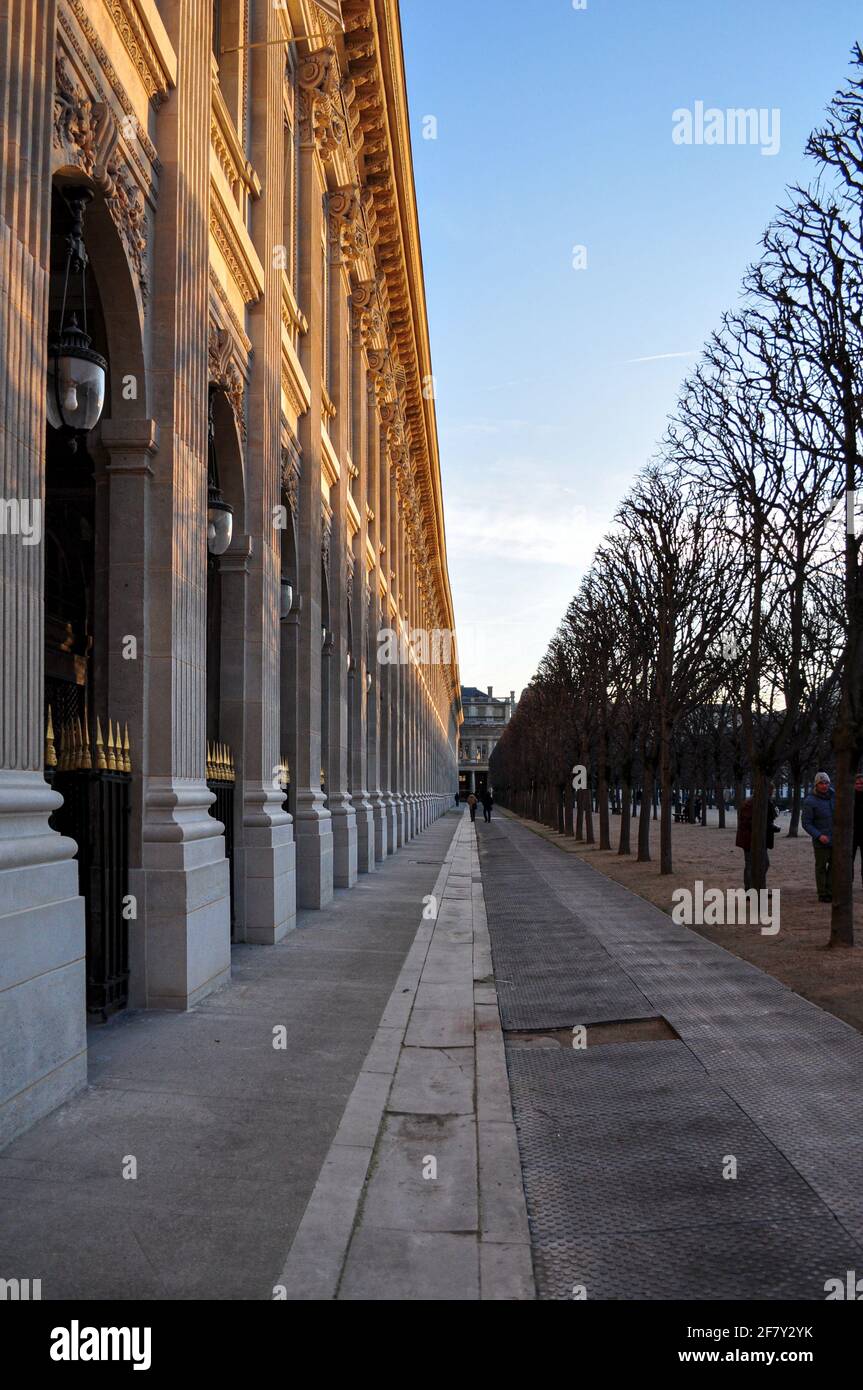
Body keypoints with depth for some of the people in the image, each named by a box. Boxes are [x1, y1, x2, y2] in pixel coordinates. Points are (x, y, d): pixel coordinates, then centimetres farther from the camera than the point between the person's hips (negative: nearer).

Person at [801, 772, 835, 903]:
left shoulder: (833, 794, 3)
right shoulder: (810, 801, -13)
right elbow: (806, 823, -12)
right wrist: (819, 836, -24)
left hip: (835, 839, 5)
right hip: (821, 841, -5)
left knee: (834, 866, 8)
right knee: (821, 867, 4)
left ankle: (830, 892, 17)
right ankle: (822, 895, 11)